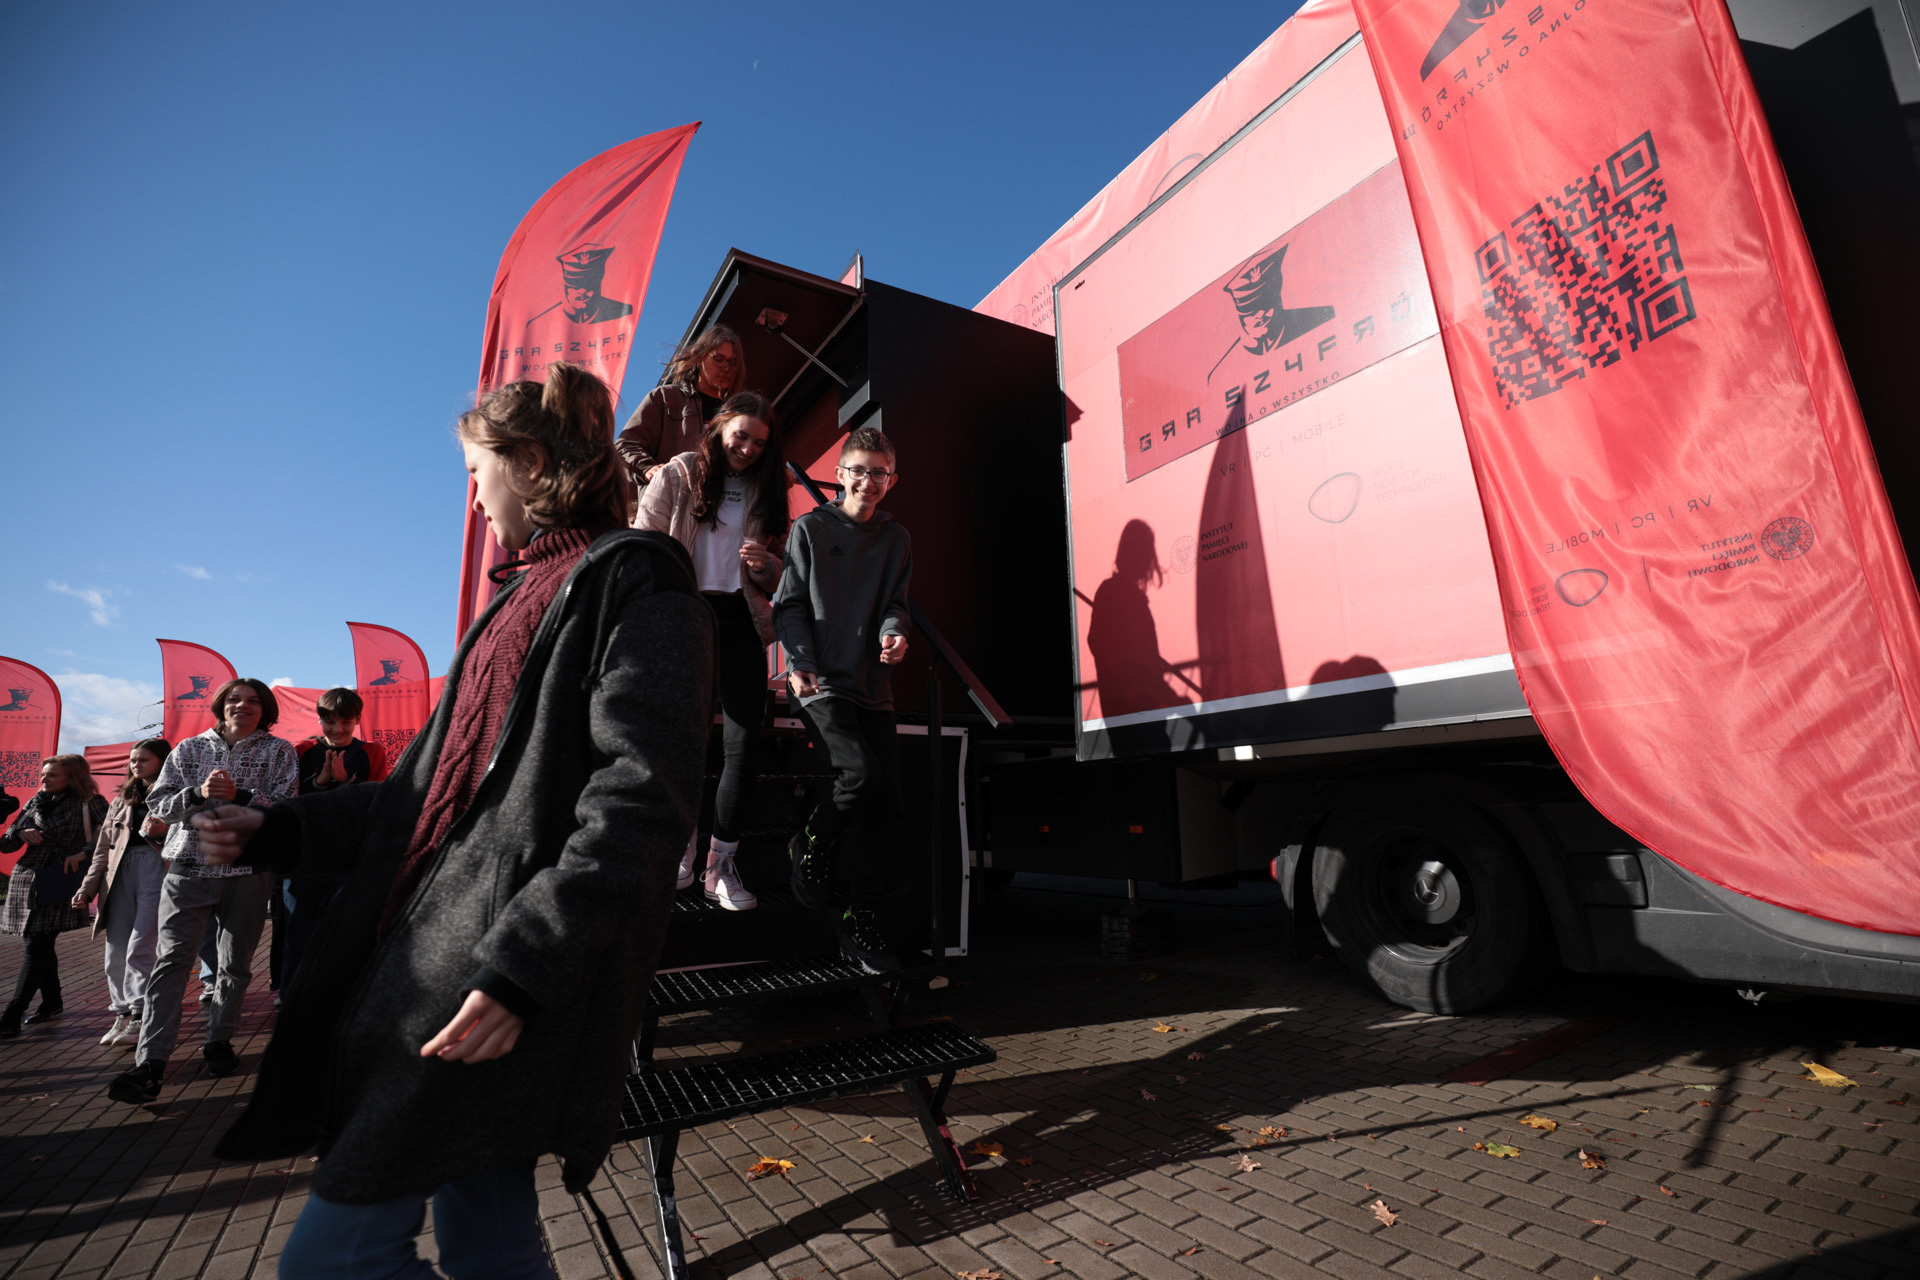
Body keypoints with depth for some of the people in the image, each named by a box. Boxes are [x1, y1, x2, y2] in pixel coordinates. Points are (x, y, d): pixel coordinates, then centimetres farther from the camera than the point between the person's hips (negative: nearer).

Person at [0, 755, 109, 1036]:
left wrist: (83, 853, -19)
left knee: (37, 947, -9)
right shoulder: (34, 804, 13)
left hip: (61, 881, -6)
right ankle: (52, 1002, 27)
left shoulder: (89, 803, -3)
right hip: (27, 879, 6)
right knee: (41, 945, 13)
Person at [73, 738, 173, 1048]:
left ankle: (141, 1018, -5)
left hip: (157, 868, -6)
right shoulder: (122, 800, 24)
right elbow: (104, 847, 22)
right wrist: (88, 887, 15)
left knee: (140, 947, -11)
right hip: (121, 872, 6)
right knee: (116, 950, 4)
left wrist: (165, 830, -17)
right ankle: (122, 1013, 16)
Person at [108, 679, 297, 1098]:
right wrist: (198, 793, -14)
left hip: (247, 871, -1)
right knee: (172, 960, -8)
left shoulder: (279, 752, 5)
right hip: (189, 867, 1)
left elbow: (285, 809, -5)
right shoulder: (190, 749, 11)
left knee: (235, 964, 8)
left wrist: (239, 796, -19)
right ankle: (149, 1065, -5)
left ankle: (219, 1043, 24)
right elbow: (158, 804, 5)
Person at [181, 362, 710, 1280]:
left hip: (507, 988, -9)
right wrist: (280, 835, 22)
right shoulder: (526, 598, 20)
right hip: (441, 948, 9)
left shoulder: (633, 585, -10)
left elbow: (638, 802, -21)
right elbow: (439, 782, 24)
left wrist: (521, 965, -24)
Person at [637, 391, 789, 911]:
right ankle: (682, 849, 20)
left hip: (742, 622, 3)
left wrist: (765, 565, -7)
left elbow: (779, 576, 16)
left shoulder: (766, 492, 15)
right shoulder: (676, 477, 7)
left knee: (745, 739, -4)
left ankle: (721, 864, 7)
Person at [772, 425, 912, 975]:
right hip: (820, 680, -4)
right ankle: (811, 843, 7)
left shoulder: (896, 539, 16)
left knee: (886, 804, -1)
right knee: (862, 771, -25)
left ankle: (860, 925, 12)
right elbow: (791, 604, 2)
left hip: (872, 683, 4)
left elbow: (894, 602, 11)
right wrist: (801, 662, -12)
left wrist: (894, 633, -12)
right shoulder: (809, 528, 7)